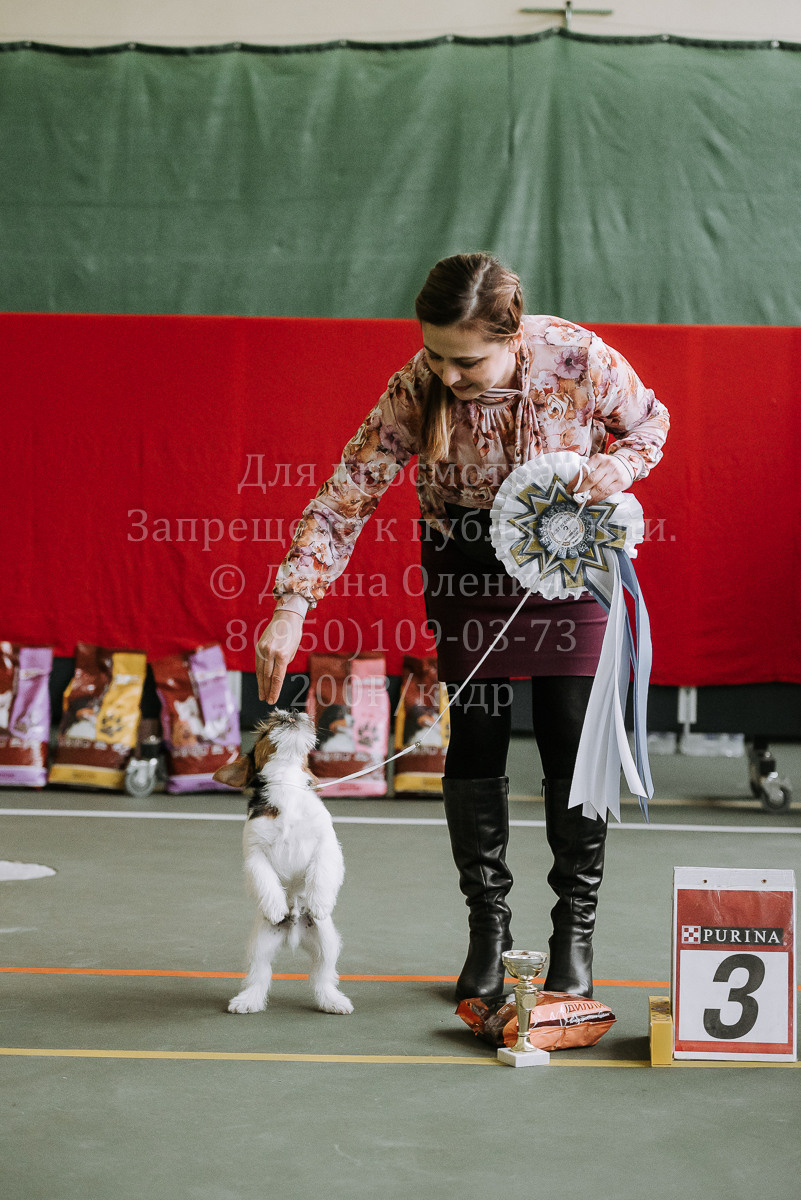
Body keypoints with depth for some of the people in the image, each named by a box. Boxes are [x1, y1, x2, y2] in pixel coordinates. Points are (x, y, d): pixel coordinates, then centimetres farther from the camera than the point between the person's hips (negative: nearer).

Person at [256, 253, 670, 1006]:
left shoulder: (579, 359, -26)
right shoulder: (415, 391, -25)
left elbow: (649, 421, -5)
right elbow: (345, 497, -25)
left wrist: (615, 469, -27)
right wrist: (291, 607, -34)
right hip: (467, 562, 1)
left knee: (572, 739, -2)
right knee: (475, 735, -1)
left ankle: (575, 935, 13)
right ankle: (487, 929, 14)